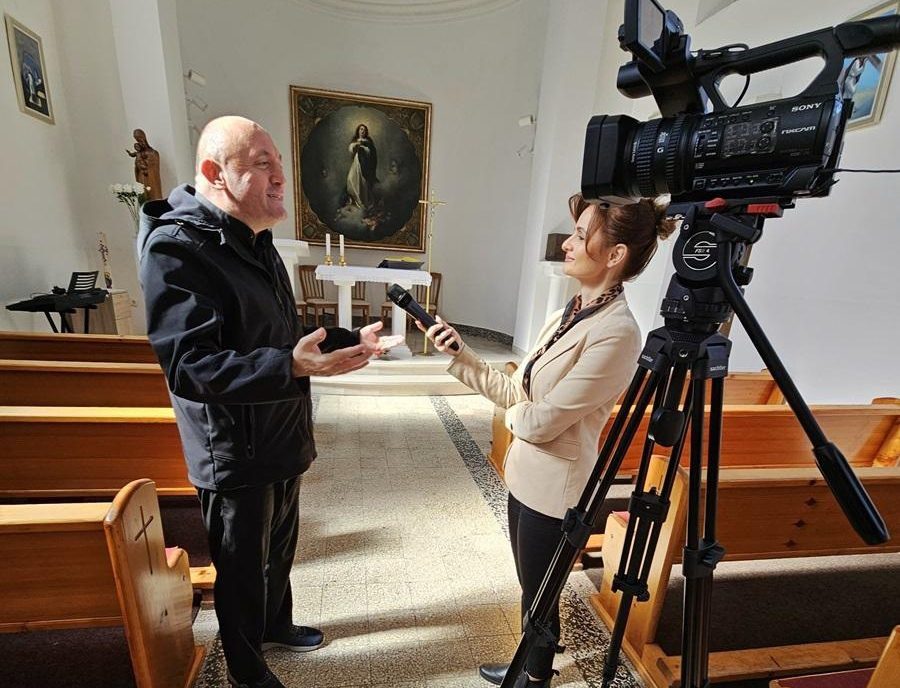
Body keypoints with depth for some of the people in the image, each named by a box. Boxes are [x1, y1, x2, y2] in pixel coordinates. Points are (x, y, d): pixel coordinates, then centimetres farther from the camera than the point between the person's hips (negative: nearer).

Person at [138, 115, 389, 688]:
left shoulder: (257, 243, 9)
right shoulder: (177, 248, -20)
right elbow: (188, 365, -29)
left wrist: (350, 339, 6)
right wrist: (291, 367, -42)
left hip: (281, 440, 8)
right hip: (235, 454, -8)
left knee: (280, 546, 26)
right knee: (243, 569, 15)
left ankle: (277, 625, 52)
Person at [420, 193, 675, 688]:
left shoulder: (616, 333, -24)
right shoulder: (570, 314, 4)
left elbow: (540, 421, -24)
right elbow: (518, 392, 3)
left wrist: (514, 413, -2)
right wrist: (460, 355, -3)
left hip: (554, 487, -8)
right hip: (526, 475, 8)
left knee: (539, 595, 17)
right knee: (531, 589, 27)